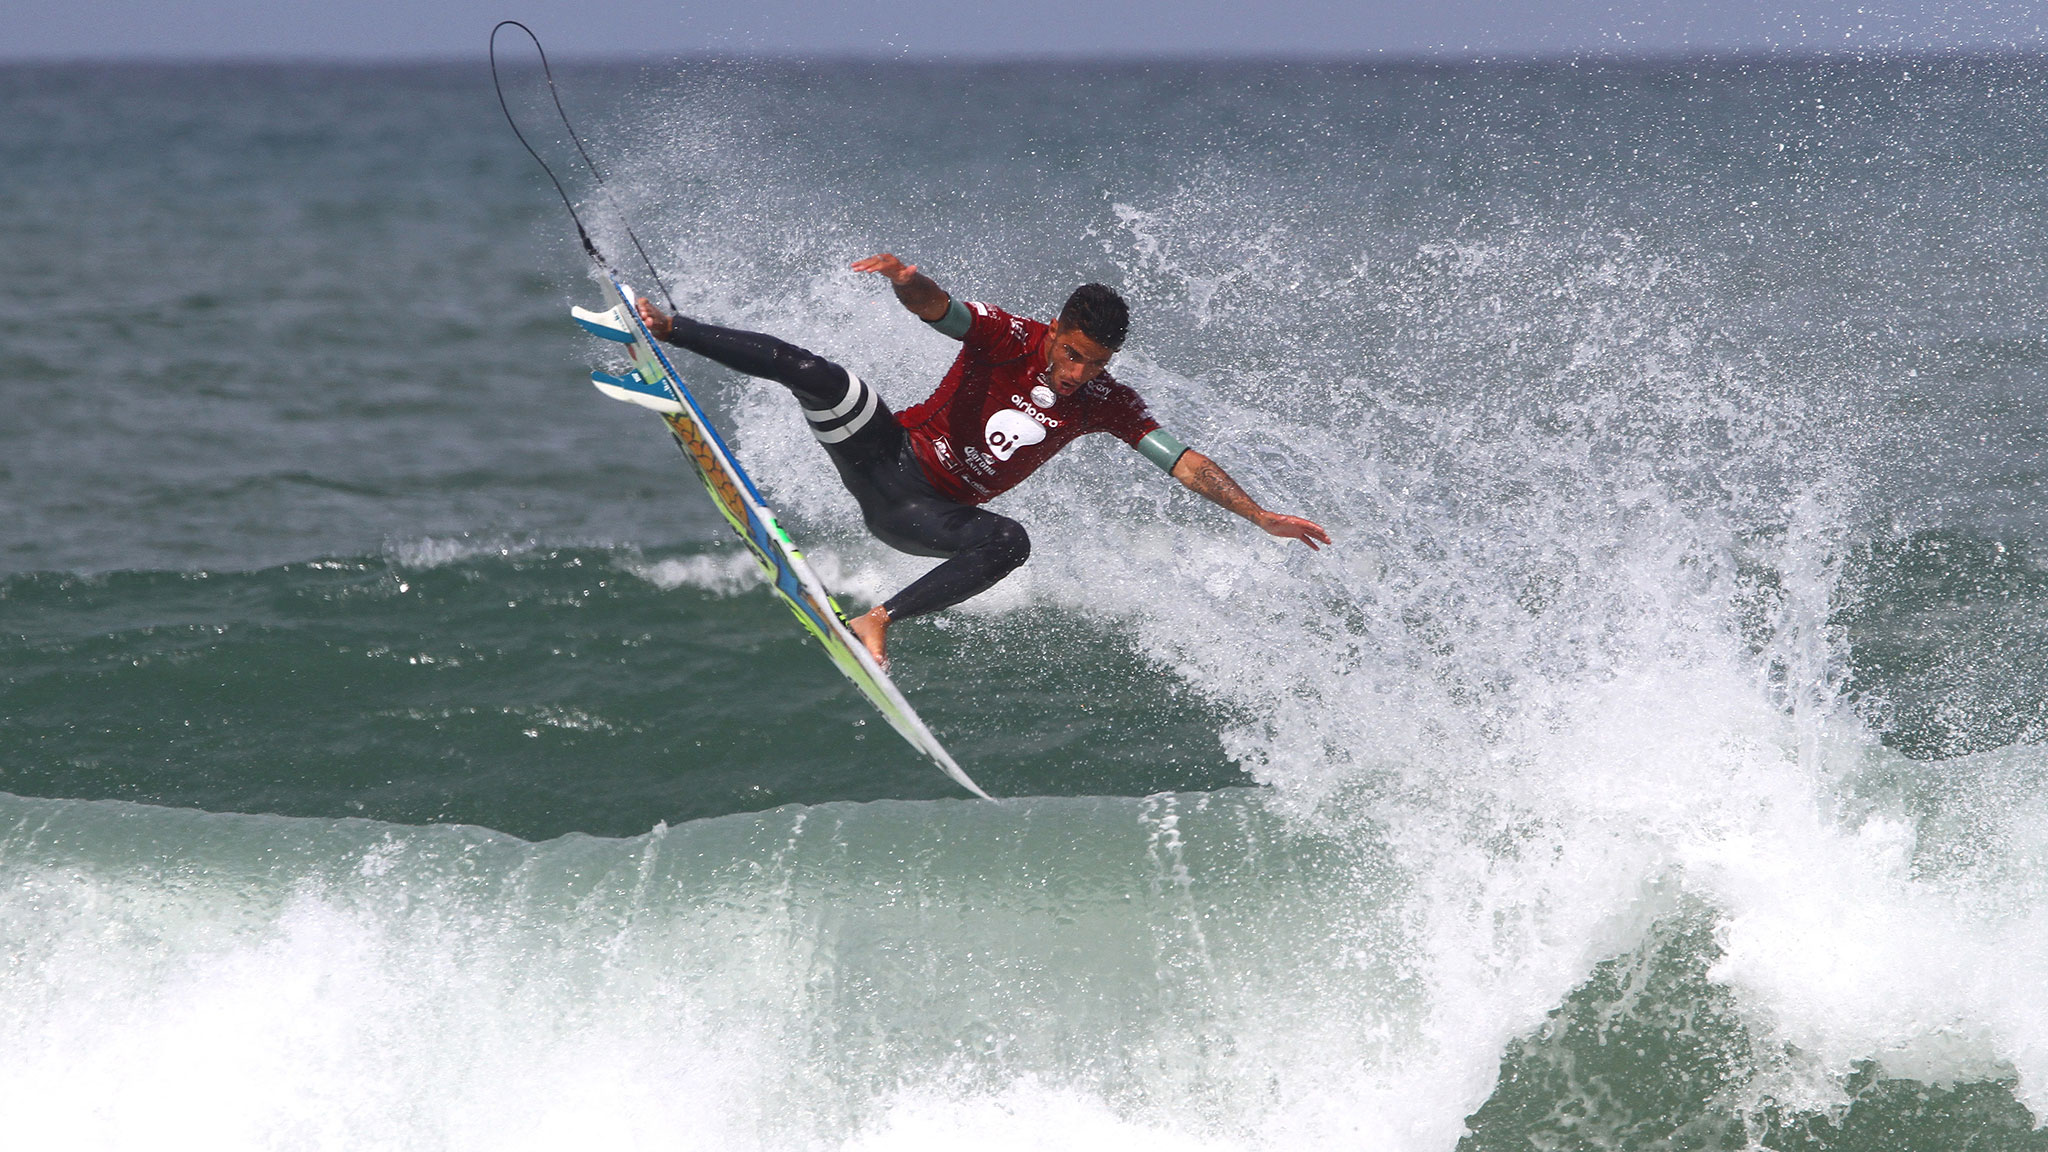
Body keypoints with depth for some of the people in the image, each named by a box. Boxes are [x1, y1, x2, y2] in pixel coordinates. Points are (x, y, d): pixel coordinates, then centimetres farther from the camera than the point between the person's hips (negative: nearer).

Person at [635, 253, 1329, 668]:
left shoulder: (1105, 403, -4)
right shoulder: (1011, 338, -12)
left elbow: (1184, 462, -6)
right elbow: (935, 307, -28)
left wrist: (1260, 516, -15)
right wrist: (907, 279, -52)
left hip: (921, 517, 3)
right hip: (888, 455, -3)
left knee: (1010, 543, -29)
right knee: (819, 376, -29)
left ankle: (878, 621, -26)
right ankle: (665, 329, -12)